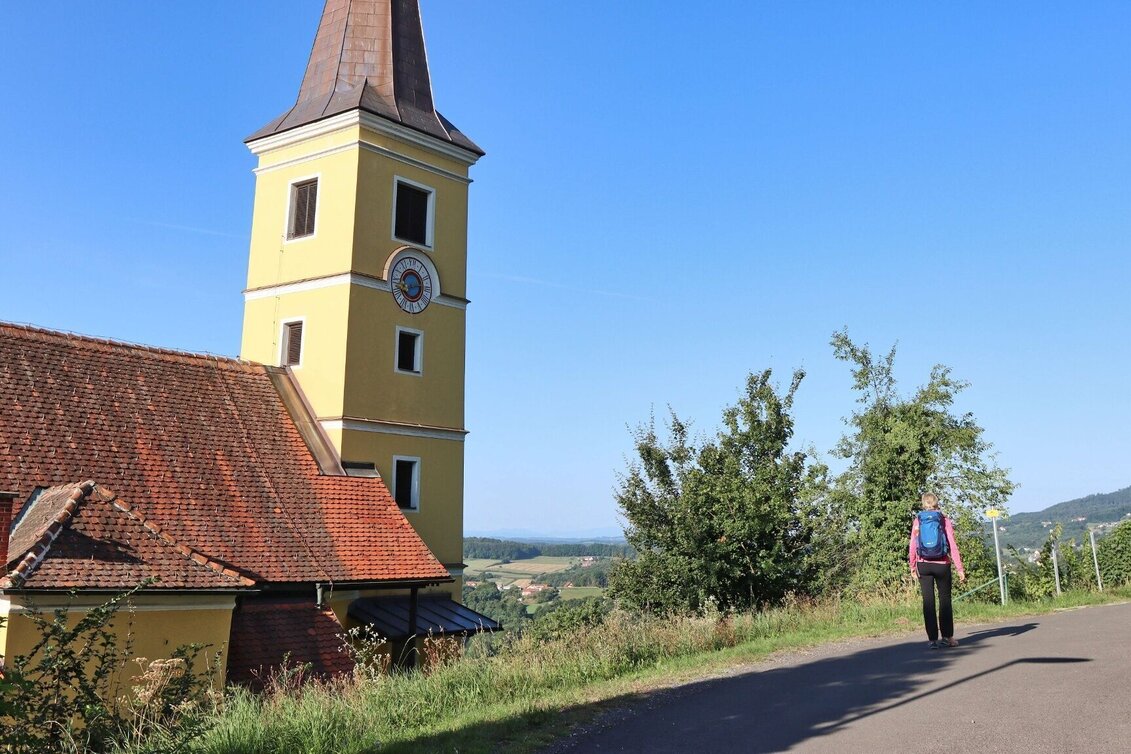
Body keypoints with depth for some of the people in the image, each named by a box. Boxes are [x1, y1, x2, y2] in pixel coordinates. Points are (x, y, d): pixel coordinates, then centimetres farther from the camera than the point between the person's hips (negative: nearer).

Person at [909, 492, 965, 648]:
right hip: (942, 564, -1)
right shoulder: (944, 520, 0)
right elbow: (952, 545, -4)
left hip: (923, 565, 1)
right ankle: (947, 637, 15)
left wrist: (912, 566, 11)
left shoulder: (918, 521, 2)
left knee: (928, 601, 4)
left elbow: (912, 546, 0)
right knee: (945, 600, 12)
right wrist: (960, 568, -1)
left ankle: (933, 639, 3)